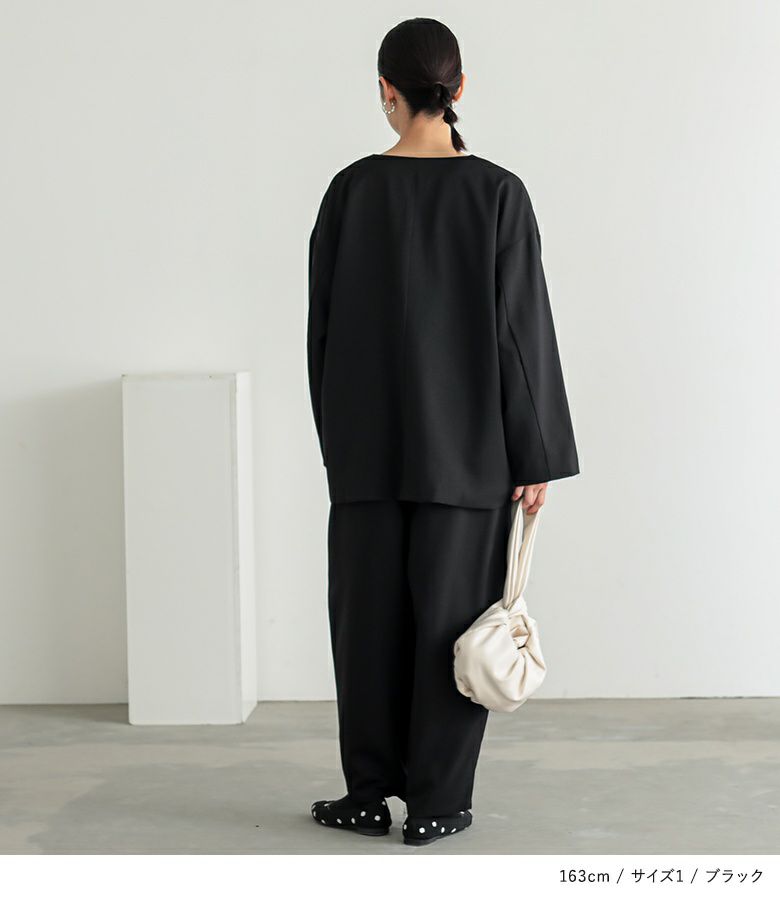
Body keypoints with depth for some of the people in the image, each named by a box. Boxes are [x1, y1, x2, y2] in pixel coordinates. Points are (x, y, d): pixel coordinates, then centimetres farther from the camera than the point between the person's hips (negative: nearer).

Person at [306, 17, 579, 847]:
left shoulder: (350, 189, -3)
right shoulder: (498, 193, -9)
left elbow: (322, 322, 2)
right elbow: (522, 327, -10)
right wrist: (538, 454, -4)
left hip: (370, 437, 2)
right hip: (466, 439, -1)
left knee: (369, 610, 10)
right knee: (452, 610, 6)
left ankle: (369, 794, 16)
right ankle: (435, 803, 9)